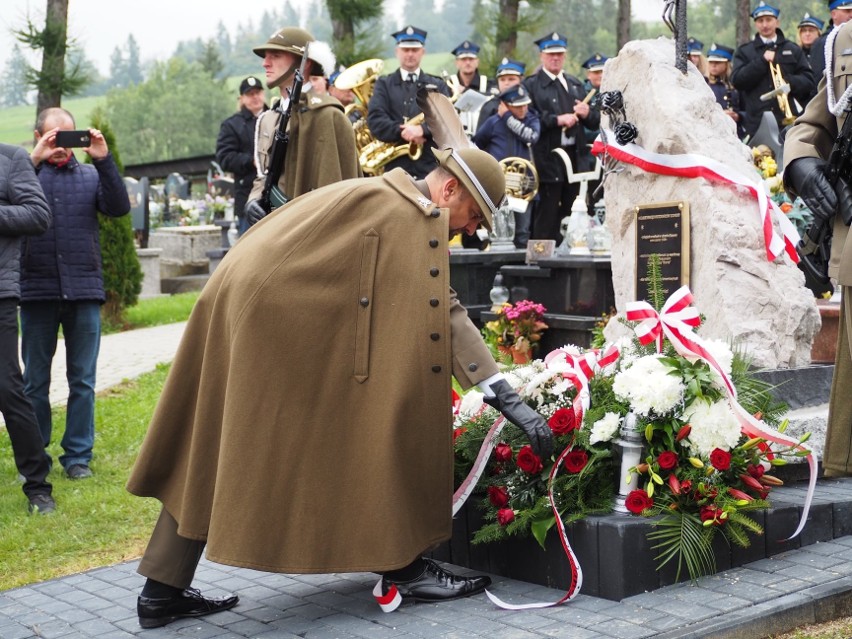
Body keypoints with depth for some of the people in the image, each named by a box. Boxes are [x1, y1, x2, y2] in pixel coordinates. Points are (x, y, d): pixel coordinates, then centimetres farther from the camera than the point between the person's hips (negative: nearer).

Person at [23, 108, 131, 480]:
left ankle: (78, 455, 13)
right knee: (35, 381, 7)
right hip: (37, 291, -1)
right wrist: (34, 159, -18)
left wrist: (103, 160, -14)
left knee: (83, 380, 4)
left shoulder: (90, 176, 11)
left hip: (84, 290, 1)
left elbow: (119, 208, -5)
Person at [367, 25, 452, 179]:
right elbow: (375, 120, -2)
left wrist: (423, 129, -17)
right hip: (395, 167, -1)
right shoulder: (384, 84, 12)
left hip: (431, 167, 1)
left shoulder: (438, 86, 15)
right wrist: (401, 131, -18)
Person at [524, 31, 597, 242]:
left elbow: (594, 123, 19)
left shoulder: (575, 85, 19)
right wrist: (558, 120, -20)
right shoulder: (531, 85, -1)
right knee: (547, 216, -5)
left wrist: (587, 113, -3)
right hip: (548, 159, -6)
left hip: (575, 157, 6)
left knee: (571, 213, 11)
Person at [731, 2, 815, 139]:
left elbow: (809, 81, 9)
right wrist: (762, 61, -7)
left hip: (789, 119, 1)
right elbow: (736, 80, 0)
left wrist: (789, 82, -11)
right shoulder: (744, 51, 13)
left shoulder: (793, 49, 16)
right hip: (757, 122, -1)